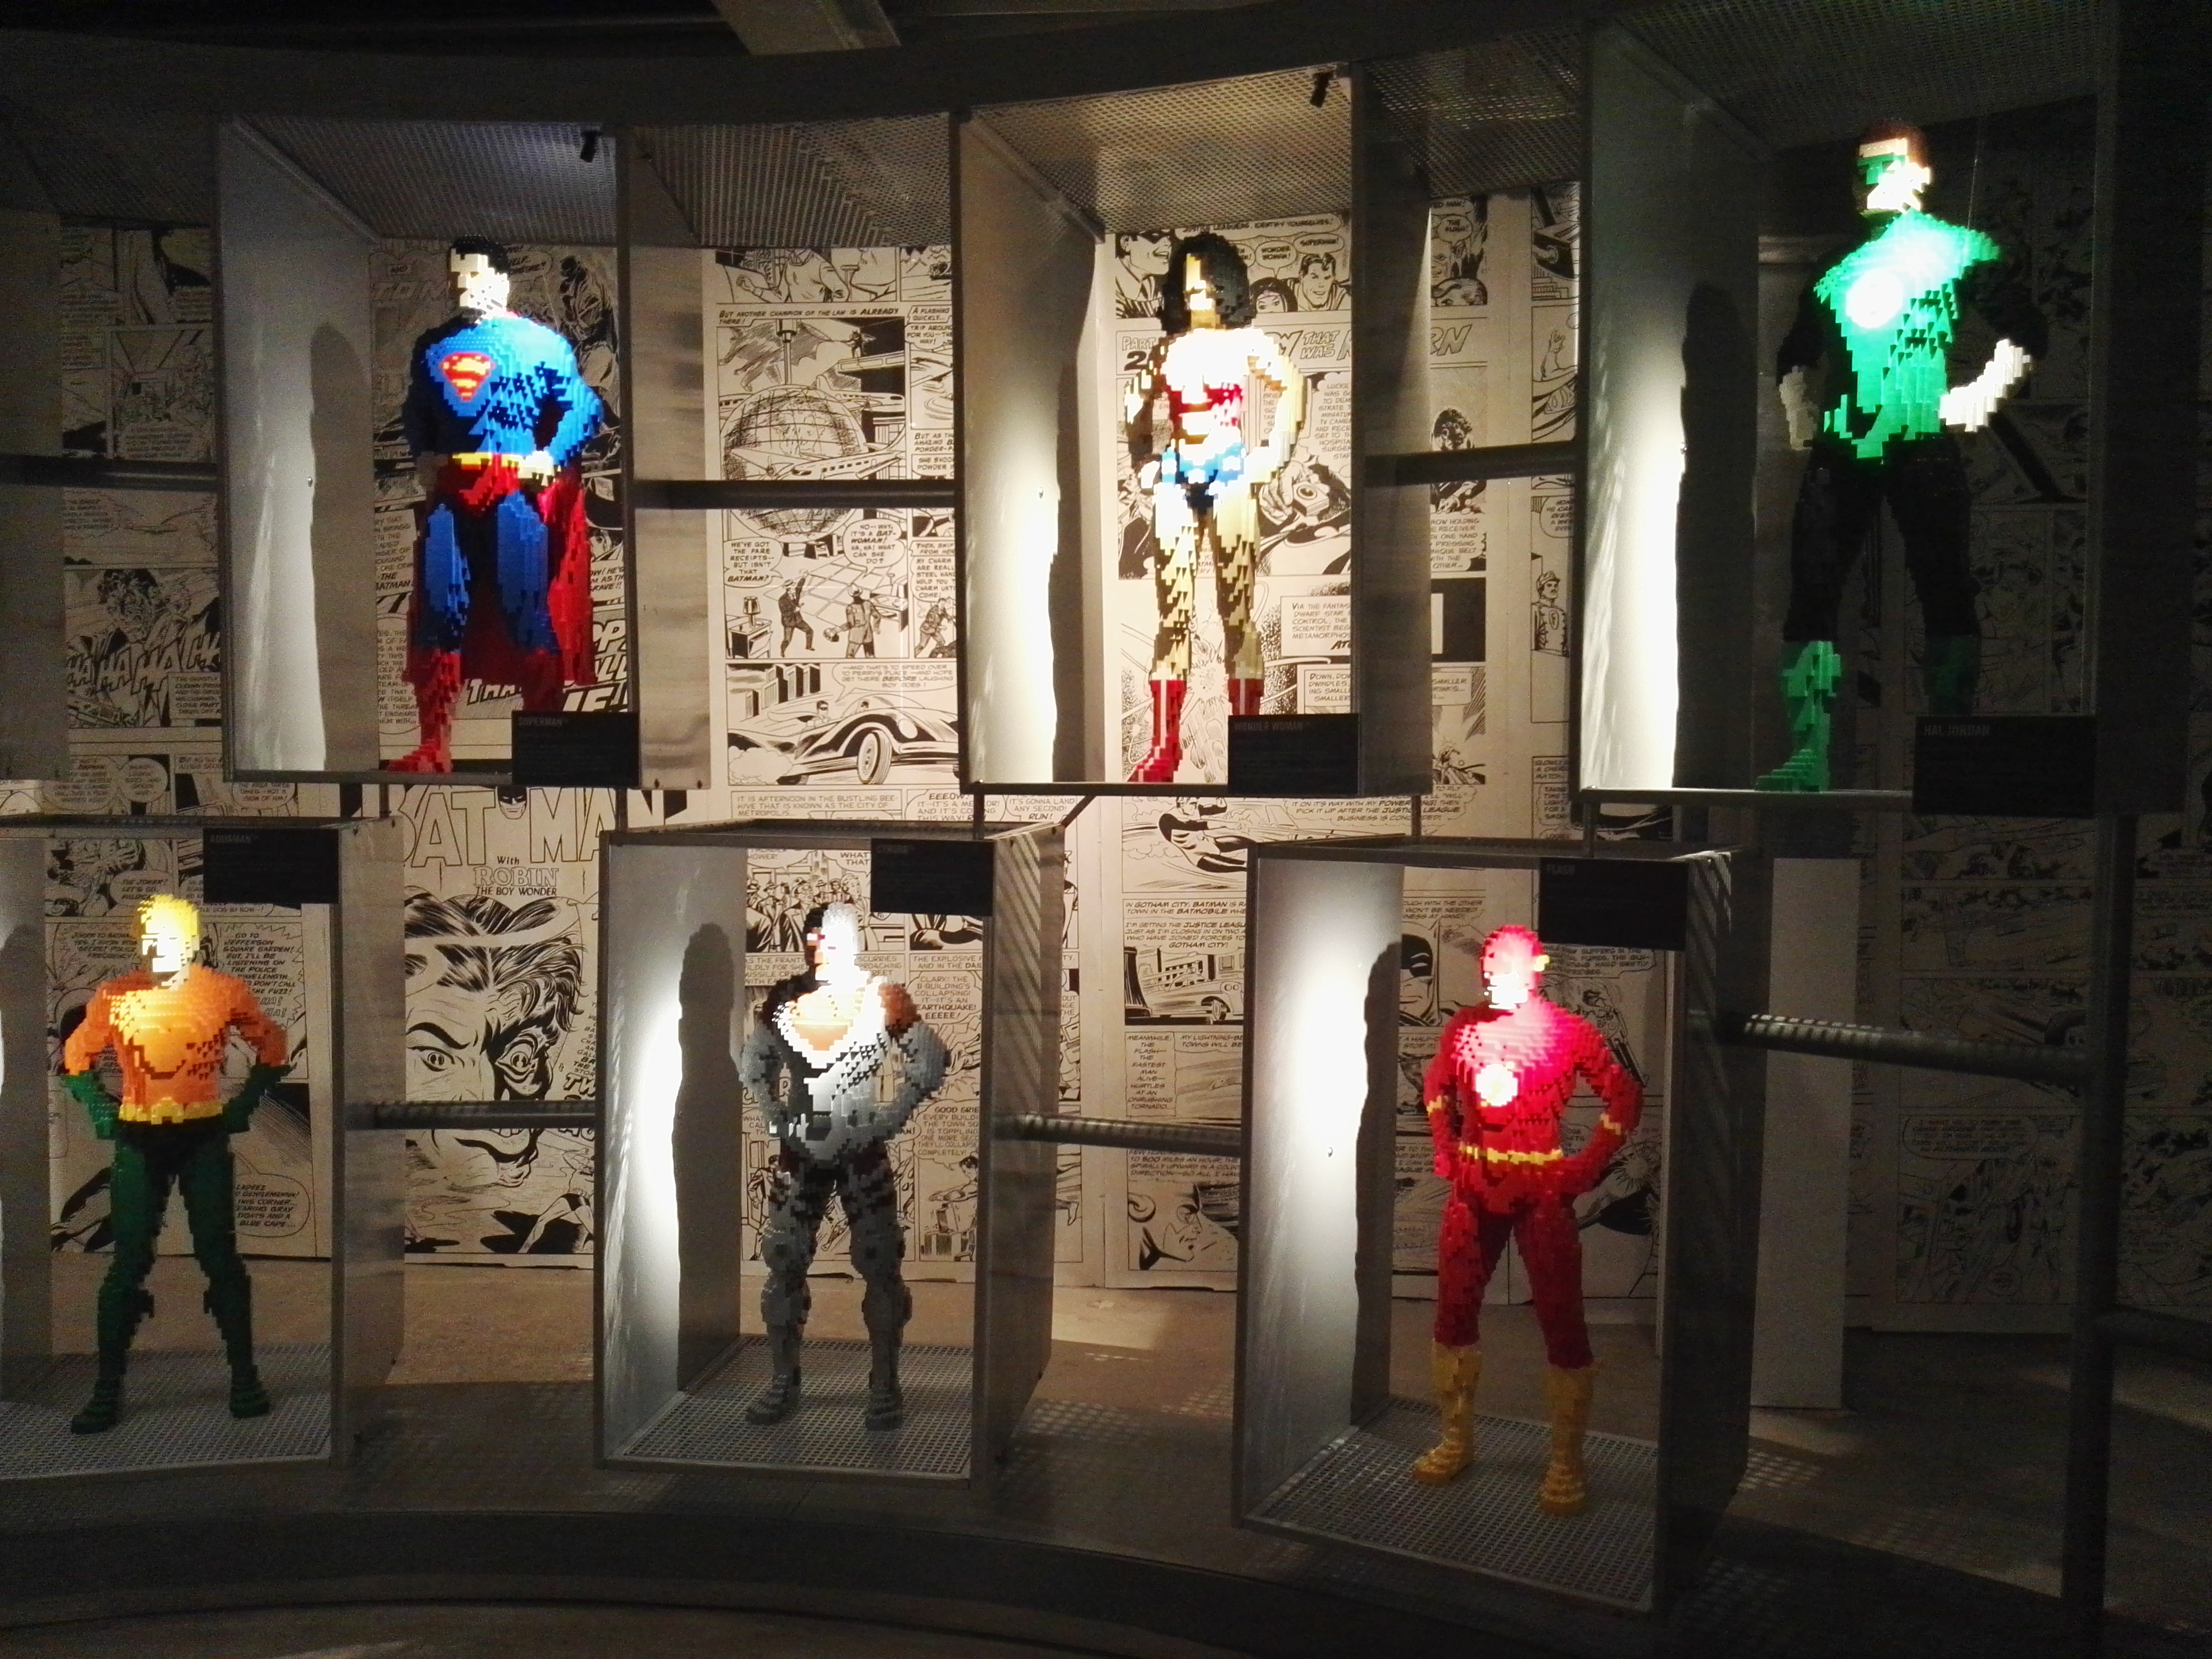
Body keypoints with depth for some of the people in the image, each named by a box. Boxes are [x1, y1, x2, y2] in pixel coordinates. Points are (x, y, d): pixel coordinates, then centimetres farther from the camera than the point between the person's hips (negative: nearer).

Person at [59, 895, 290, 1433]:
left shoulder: (224, 992, -4)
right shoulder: (115, 996, -2)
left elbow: (273, 1047, 9)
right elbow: (76, 1057, 13)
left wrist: (243, 1105, 2)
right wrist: (101, 1111, 4)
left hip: (205, 1137, -1)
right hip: (139, 1141, 1)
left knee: (219, 1256, 2)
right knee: (129, 1262, 1)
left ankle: (244, 1377, 10)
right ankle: (107, 1388, 9)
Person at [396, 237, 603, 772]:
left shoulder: (540, 343, 2)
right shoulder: (432, 347, 17)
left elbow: (582, 407, -4)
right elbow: (415, 413, 28)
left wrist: (551, 456, -16)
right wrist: (423, 455, 10)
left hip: (519, 492, -4)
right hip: (450, 492, 5)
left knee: (529, 609, -3)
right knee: (436, 609, 1)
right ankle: (433, 745, 8)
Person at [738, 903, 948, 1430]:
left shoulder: (882, 1000, -7)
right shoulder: (785, 1000, 1)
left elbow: (929, 1067, -4)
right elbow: (753, 1064, 16)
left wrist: (888, 1118, -7)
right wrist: (776, 1116, 6)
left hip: (863, 1155, -3)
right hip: (800, 1154, 3)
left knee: (880, 1267, 0)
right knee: (784, 1265, 6)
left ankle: (885, 1386, 12)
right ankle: (782, 1383, 19)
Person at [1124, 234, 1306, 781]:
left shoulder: (1245, 343, 5)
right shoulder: (1168, 348, 13)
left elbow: (1293, 386, 9)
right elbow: (1139, 406, 24)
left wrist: (1275, 450, 1)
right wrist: (1142, 458, 13)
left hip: (1230, 475, -3)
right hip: (1176, 477, 3)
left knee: (1237, 611, -4)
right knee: (1172, 614, 0)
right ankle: (1165, 745, 2)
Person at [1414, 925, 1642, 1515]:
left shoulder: (1569, 1033, -8)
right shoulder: (1464, 1026, 3)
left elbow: (1625, 1098, -2)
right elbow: (1436, 1088, 20)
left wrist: (1586, 1168, -6)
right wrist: (1447, 1152, 11)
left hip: (1543, 1191, -4)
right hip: (1474, 1189, 4)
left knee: (1562, 1322, -1)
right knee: (1454, 1312, 9)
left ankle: (1566, 1461, 11)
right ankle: (1456, 1439, 25)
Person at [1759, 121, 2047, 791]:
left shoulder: (1958, 250, 10)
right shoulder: (1836, 264, 20)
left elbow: (2025, 332, 6)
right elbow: (1794, 355, 29)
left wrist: (1981, 396, -6)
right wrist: (1800, 410, 13)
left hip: (1921, 443, -3)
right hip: (1839, 447, 4)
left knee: (1945, 596, -3)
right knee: (1810, 595, -5)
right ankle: (1808, 753, -5)